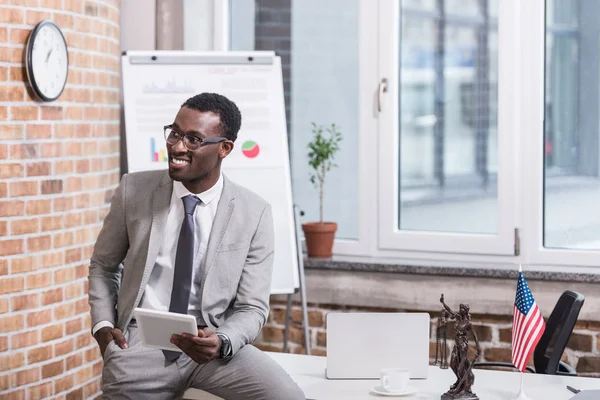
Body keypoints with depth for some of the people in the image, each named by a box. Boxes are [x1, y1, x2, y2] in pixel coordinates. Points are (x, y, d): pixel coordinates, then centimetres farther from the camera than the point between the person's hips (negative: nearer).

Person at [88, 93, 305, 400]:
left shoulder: (253, 213, -2)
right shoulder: (133, 190, 1)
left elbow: (252, 307, 0)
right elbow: (103, 265, 14)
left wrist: (221, 341, -20)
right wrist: (103, 325, -2)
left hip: (214, 344, -1)